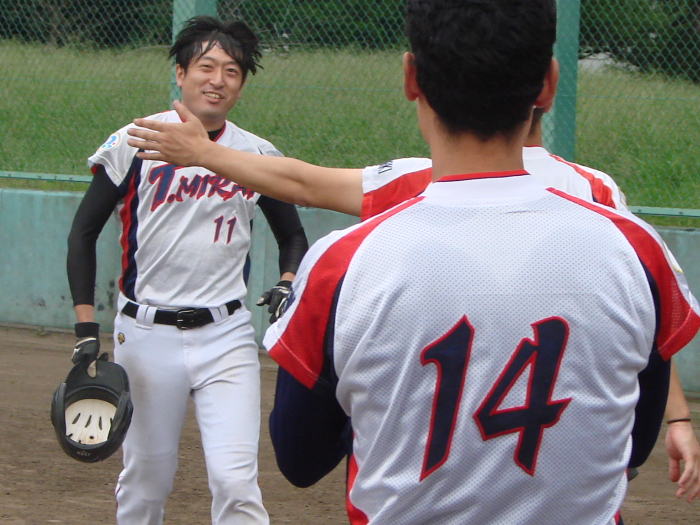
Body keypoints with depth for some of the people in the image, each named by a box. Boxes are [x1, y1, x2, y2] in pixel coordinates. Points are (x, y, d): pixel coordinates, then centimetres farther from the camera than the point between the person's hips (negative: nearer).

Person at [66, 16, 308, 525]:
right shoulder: (134, 144, -3)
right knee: (146, 477, 8)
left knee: (236, 480, -11)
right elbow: (84, 233, 2)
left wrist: (286, 286, -5)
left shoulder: (259, 156, 4)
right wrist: (86, 327, -6)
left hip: (226, 335, 1)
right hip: (145, 334, -1)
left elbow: (293, 237, 17)